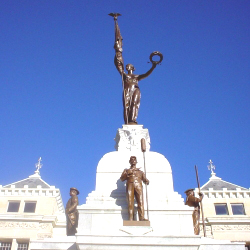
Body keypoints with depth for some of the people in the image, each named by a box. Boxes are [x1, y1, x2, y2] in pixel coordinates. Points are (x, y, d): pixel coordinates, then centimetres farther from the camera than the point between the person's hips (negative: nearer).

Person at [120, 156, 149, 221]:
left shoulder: (140, 171, 29)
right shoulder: (126, 170, 27)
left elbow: (145, 180, 17)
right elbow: (121, 179, 12)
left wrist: (146, 181, -7)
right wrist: (128, 173, -3)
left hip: (138, 186, 1)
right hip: (130, 186, 0)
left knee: (140, 202, -18)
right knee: (130, 203, -16)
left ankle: (142, 218, -30)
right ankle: (131, 219, -24)